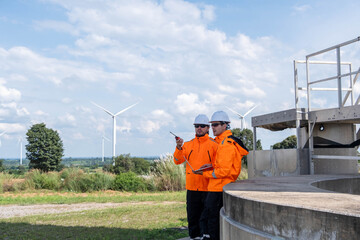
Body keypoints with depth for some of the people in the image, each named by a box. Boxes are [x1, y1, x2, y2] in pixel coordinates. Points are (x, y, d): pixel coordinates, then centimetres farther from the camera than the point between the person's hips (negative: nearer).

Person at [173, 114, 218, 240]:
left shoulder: (213, 144, 0)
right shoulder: (188, 144, 11)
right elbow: (177, 160, 0)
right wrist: (179, 148, -16)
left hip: (207, 188, -4)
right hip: (192, 187, 4)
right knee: (192, 216, 11)